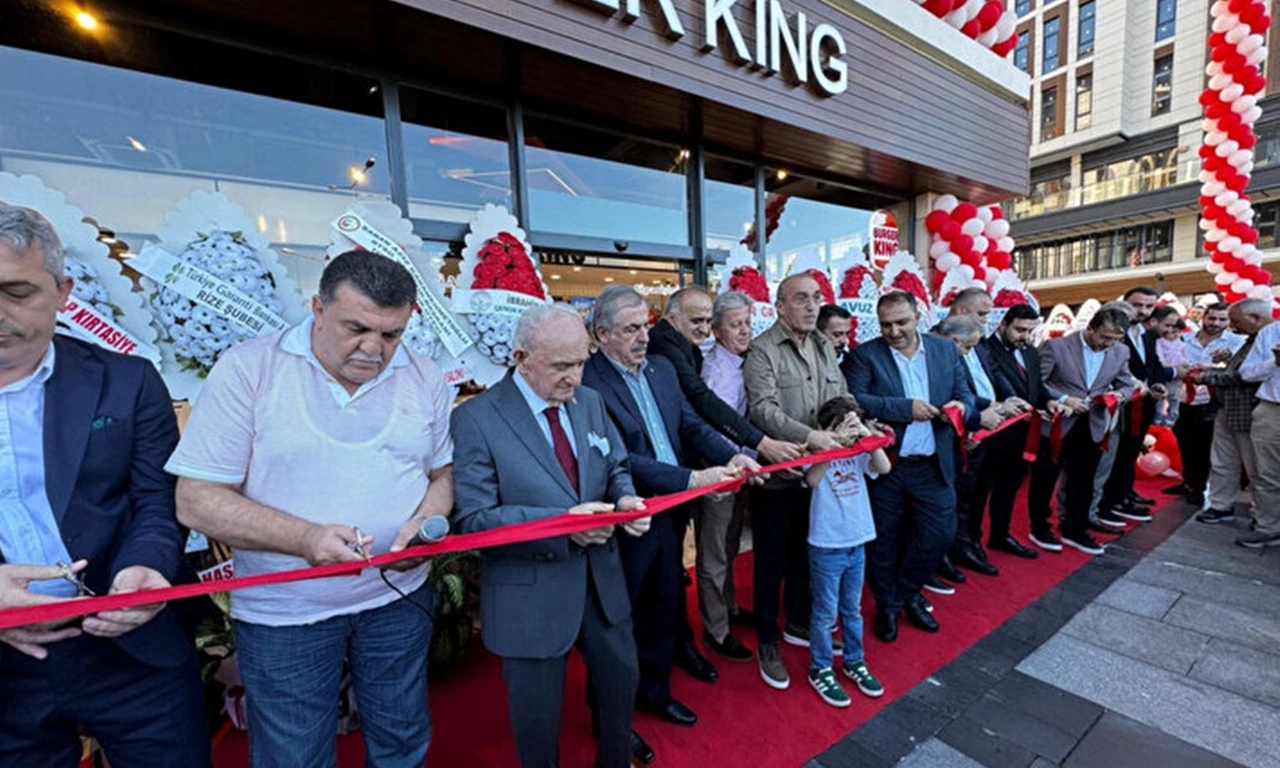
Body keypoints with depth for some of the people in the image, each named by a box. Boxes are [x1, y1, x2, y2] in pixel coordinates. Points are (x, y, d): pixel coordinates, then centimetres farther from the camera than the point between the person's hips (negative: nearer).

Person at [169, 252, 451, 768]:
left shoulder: (425, 380, -3)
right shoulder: (247, 369, -11)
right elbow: (197, 500, -10)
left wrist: (425, 523, -16)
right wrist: (305, 538, -25)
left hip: (399, 598, 3)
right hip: (284, 614, -2)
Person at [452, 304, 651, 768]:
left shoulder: (590, 402, 0)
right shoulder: (476, 418, -17)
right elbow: (473, 519, -19)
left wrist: (626, 499, -14)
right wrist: (561, 521, -28)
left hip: (602, 577, 6)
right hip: (530, 593, -5)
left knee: (621, 678, 26)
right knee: (538, 711, 18)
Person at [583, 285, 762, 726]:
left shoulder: (662, 368, 5)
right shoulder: (588, 382, -20)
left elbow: (692, 425, 5)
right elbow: (621, 460, -25)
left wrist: (730, 456, -13)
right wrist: (692, 479, -27)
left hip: (670, 514, 7)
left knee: (665, 608, 23)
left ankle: (655, 692, 48)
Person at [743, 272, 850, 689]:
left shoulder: (825, 345, 10)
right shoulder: (762, 349, -13)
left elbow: (843, 397, 14)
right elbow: (763, 409, -23)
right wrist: (808, 436, -31)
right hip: (777, 471, -6)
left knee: (805, 553, 21)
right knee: (771, 559, 8)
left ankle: (798, 624, 42)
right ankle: (767, 642, 26)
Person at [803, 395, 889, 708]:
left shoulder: (858, 453, 0)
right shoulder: (819, 455, -14)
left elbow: (883, 469, -15)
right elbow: (812, 479, -33)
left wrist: (870, 439, -23)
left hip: (857, 544, 5)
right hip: (826, 547, -5)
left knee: (852, 610, 22)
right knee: (825, 613, 9)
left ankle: (854, 663, 40)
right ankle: (821, 670, 27)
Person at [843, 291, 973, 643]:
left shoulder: (945, 349, 6)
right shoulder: (865, 355, -8)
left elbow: (964, 394, 9)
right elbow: (853, 400, -19)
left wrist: (961, 406, -14)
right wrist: (906, 407, -23)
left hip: (933, 466, 3)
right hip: (883, 465, -3)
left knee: (940, 534, 9)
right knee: (884, 541, 11)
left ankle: (908, 592, 37)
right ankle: (887, 604, 35)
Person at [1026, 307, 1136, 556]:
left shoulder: (1121, 352, 3)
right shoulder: (1057, 346, -13)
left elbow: (1127, 385, 13)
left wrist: (1119, 395, -9)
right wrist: (1063, 399, -22)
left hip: (1092, 427, 5)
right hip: (1056, 424, -5)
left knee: (1084, 482, 13)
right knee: (1044, 480, 8)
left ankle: (1074, 530, 29)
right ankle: (1040, 528, 22)